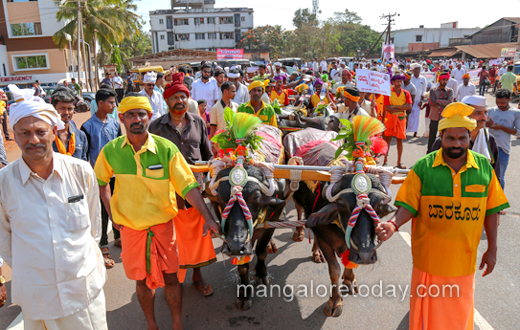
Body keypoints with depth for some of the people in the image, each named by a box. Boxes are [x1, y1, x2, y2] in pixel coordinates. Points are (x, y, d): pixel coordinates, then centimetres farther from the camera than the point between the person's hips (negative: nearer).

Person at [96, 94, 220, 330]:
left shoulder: (166, 148, -13)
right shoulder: (111, 150, -7)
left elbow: (187, 186, -12)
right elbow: (101, 182, 11)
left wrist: (208, 218, -20)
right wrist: (112, 213, 4)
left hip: (163, 224, -1)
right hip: (130, 227, 1)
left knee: (170, 278, 9)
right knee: (142, 280, 16)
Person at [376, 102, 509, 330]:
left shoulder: (484, 167, -3)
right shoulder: (423, 166, -10)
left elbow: (491, 210, 4)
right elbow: (409, 206, -9)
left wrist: (492, 249, 6)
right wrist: (393, 224, -27)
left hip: (464, 259, 2)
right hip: (429, 257, -2)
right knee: (427, 311, 14)